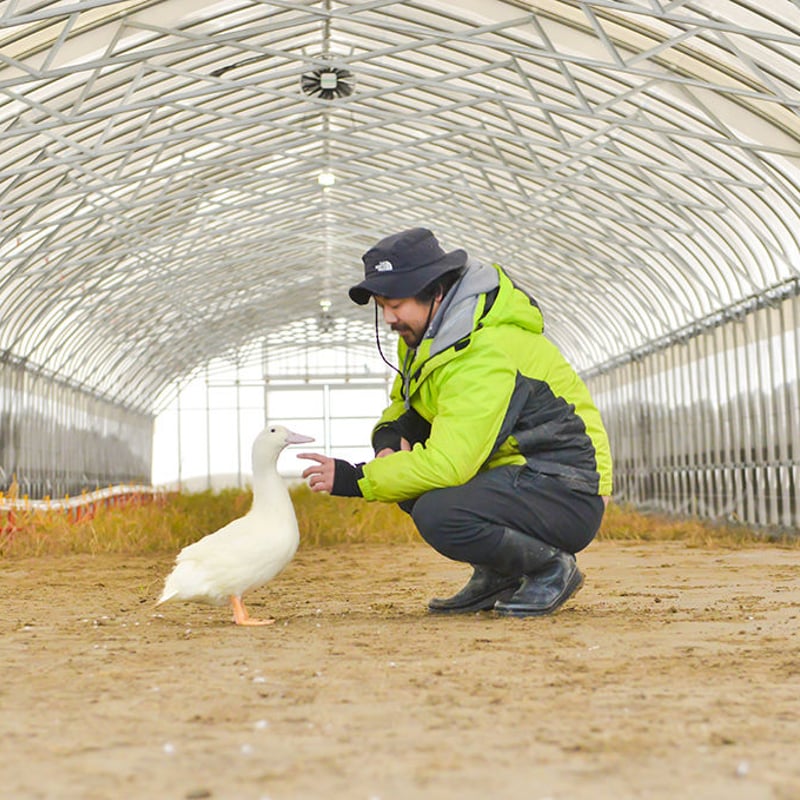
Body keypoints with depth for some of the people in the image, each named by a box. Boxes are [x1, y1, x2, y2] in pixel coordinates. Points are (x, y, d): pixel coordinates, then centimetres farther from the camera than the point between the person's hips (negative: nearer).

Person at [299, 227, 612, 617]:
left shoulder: (484, 354, -25)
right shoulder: (425, 336, 6)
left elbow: (447, 464, -31)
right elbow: (402, 404, 20)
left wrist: (353, 479, -24)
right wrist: (389, 437, -5)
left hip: (569, 497, -10)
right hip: (519, 471, 10)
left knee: (437, 515, -30)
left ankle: (551, 568, -4)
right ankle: (497, 575, 9)